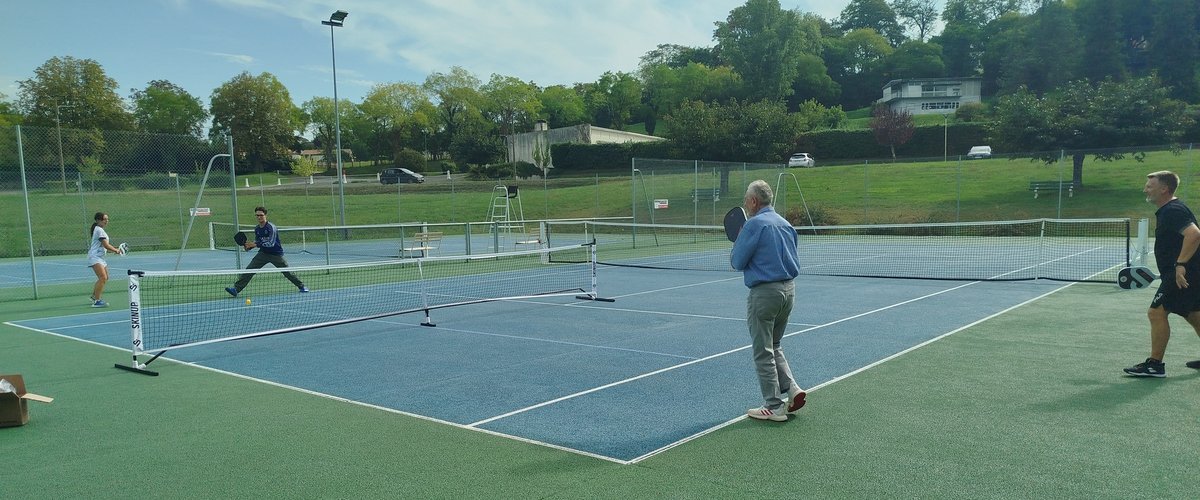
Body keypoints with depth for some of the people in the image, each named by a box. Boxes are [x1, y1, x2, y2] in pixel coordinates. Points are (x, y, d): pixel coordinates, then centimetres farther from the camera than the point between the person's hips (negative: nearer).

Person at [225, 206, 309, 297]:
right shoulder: (257, 229, 3)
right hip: (263, 253, 5)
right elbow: (257, 241, 16)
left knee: (287, 272, 2)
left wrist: (255, 245, -29)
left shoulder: (271, 227, -18)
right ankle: (236, 289, -8)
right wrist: (249, 246, -4)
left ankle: (301, 286, 21)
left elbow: (271, 243, -26)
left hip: (276, 254, -5)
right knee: (249, 270, -8)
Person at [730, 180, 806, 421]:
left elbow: (737, 262, -10)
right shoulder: (785, 224, 11)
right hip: (789, 289, 8)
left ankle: (774, 407, 7)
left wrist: (737, 245, 10)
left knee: (763, 352, 3)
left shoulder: (754, 224, -14)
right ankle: (792, 389, 10)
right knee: (774, 346, 22)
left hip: (765, 292, -8)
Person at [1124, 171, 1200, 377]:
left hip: (1182, 274, -11)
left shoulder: (1173, 211, -17)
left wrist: (1181, 265, -32)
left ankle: (1155, 364, -5)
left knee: (1157, 313, -10)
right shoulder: (1166, 211, 15)